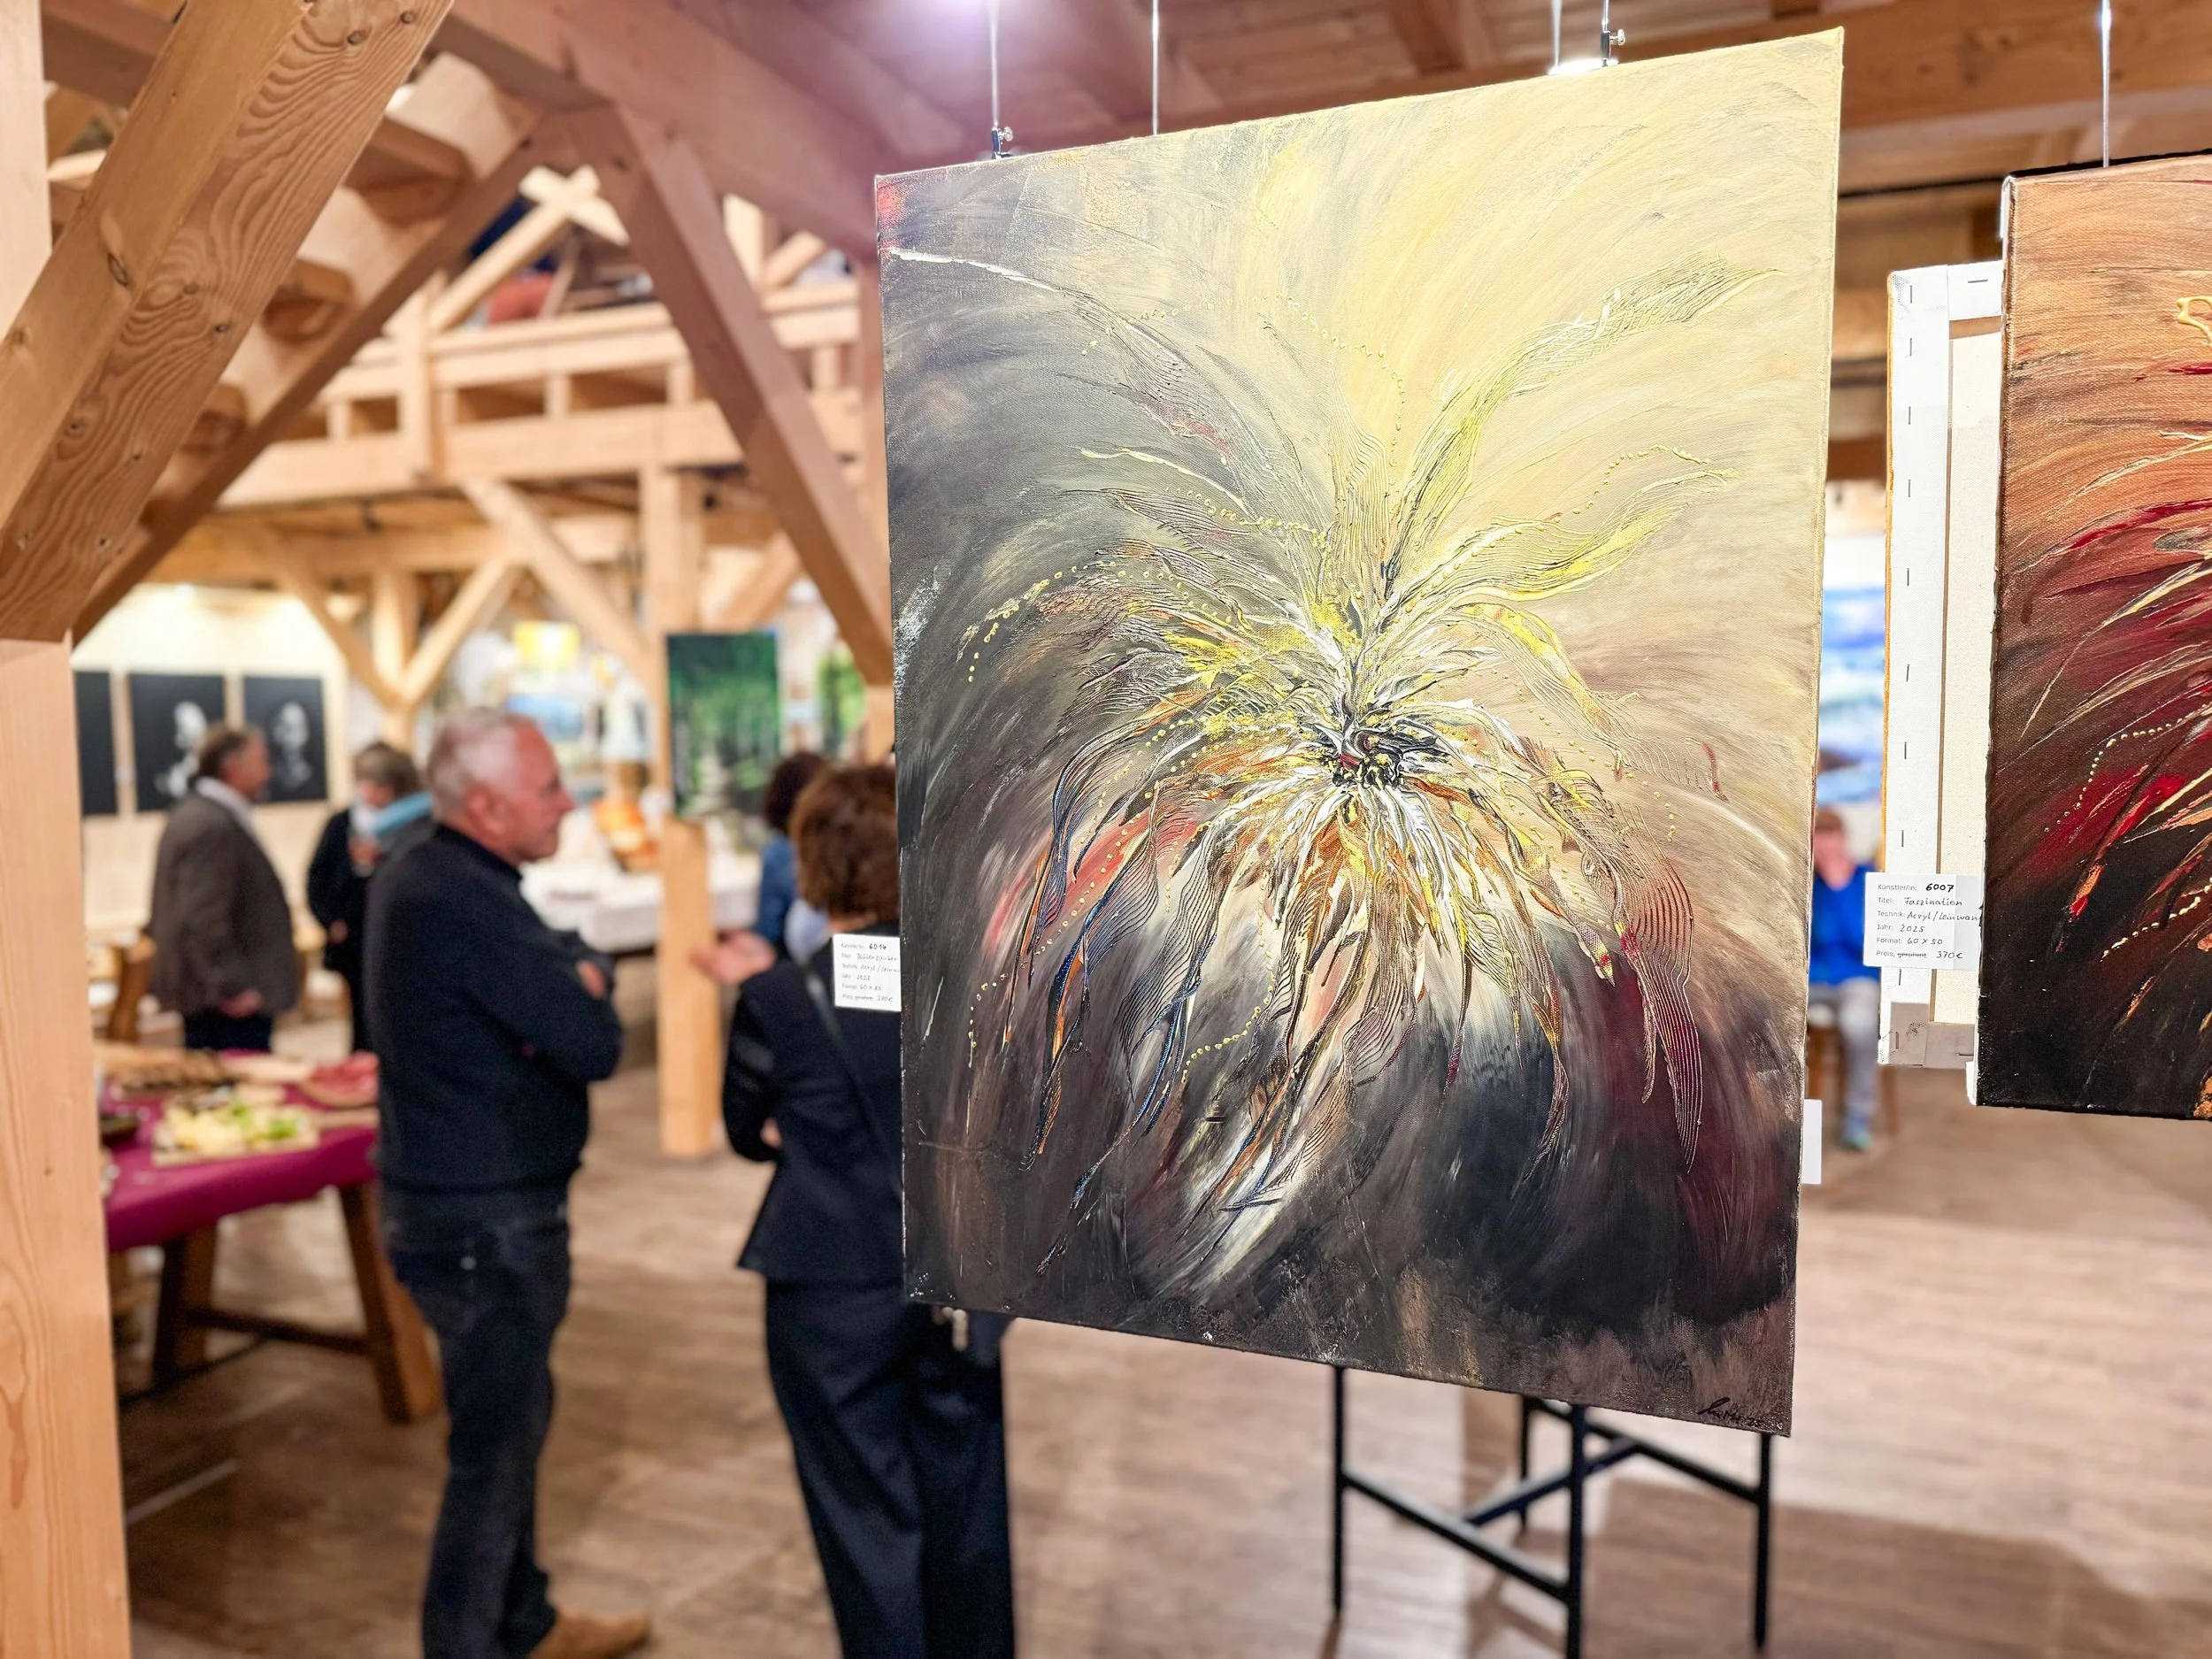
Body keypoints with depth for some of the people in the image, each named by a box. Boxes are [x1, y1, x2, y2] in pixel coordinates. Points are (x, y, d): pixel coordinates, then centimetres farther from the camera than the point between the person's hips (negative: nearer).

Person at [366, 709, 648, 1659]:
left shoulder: (418, 878, 7)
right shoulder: (466, 904, -25)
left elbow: (578, 970, 10)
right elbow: (594, 1045, -24)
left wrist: (579, 978, -12)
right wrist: (586, 992, -4)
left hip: (447, 1196, 11)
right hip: (487, 1222, -11)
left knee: (510, 1422, 22)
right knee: (495, 1446, 3)